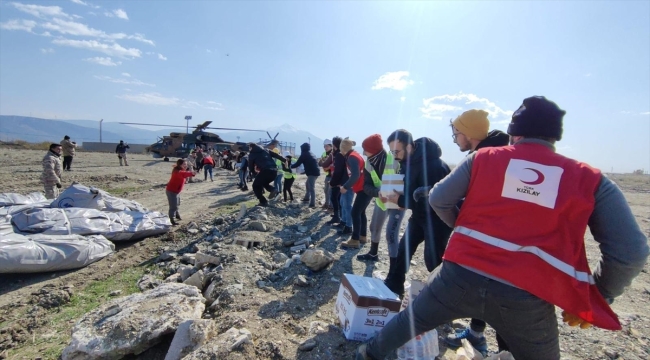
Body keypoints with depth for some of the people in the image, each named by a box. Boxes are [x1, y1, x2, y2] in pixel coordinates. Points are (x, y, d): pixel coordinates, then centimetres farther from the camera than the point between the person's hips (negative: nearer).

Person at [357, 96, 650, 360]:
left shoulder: (483, 158, 5)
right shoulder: (591, 180, 6)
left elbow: (438, 199, 6)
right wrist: (595, 301, 13)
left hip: (461, 276, 1)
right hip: (528, 300, 0)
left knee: (413, 318, 26)